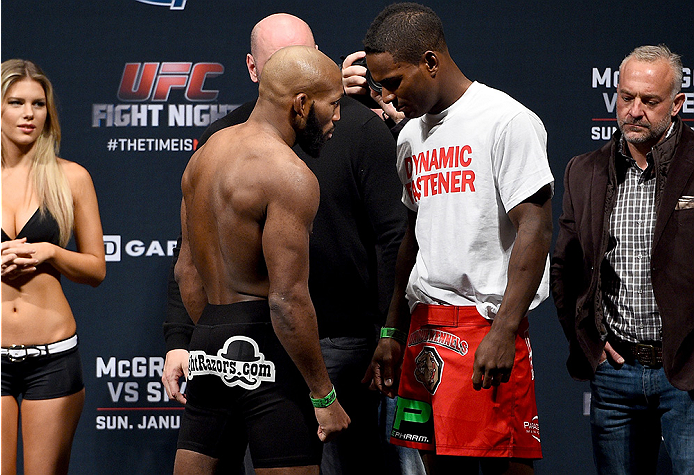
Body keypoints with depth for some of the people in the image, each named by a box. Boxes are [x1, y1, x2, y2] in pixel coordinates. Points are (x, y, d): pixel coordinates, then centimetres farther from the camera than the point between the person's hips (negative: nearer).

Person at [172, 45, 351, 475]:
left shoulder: (204, 156, 13)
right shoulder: (290, 175, -14)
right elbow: (288, 299, -18)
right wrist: (324, 396, -12)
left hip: (207, 343, 9)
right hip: (264, 350, -9)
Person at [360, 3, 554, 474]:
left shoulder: (507, 121, -8)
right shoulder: (412, 136, 17)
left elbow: (535, 230, -14)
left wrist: (504, 332, -21)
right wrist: (392, 333, 20)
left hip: (486, 324, -7)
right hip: (424, 326, 7)